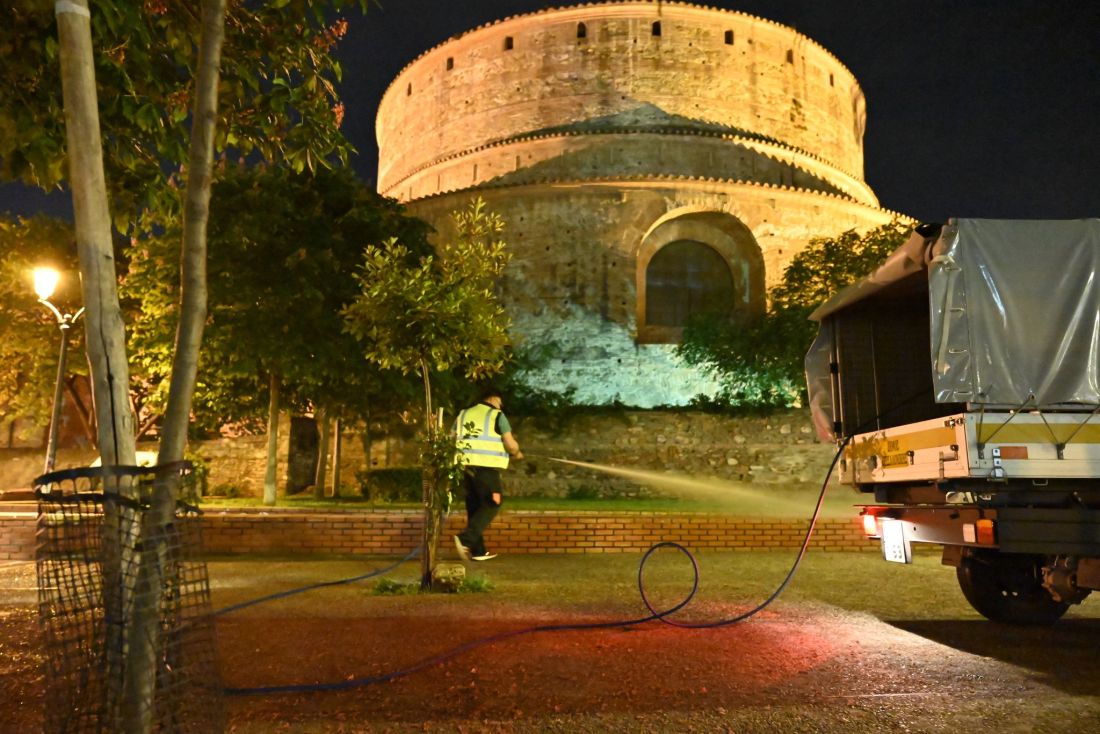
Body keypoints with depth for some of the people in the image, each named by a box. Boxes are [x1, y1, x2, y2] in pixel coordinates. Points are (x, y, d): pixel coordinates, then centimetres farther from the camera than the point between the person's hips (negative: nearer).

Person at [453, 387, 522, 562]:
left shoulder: (463, 415, 17)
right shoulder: (496, 415, 1)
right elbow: (510, 444, -4)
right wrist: (517, 453, 16)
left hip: (465, 465, 6)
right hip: (486, 467, -6)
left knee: (474, 507, 12)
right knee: (491, 505, 1)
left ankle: (478, 551, 13)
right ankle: (466, 538, -15)